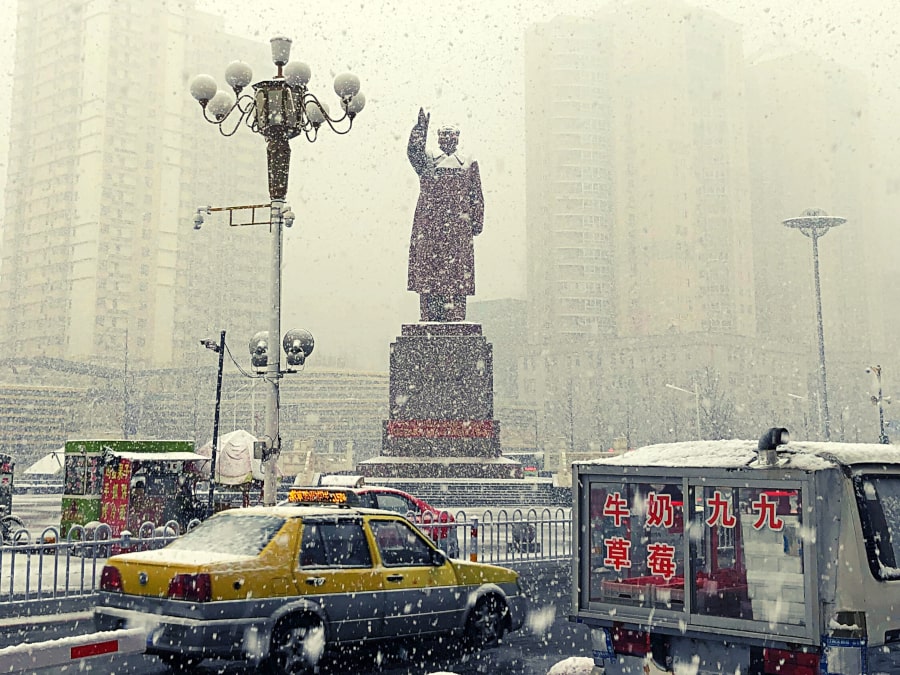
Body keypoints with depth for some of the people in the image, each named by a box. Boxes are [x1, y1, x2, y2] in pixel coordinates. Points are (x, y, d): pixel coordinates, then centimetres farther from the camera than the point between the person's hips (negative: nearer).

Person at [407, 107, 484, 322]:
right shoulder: (427, 161, 14)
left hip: (458, 229, 0)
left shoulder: (469, 164, 15)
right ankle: (429, 321, -1)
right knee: (427, 273, -3)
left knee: (456, 276, -5)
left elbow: (476, 196, 11)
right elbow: (413, 150, -8)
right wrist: (421, 125, -14)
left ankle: (455, 322, -4)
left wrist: (476, 222, 3)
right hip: (429, 228, 0)